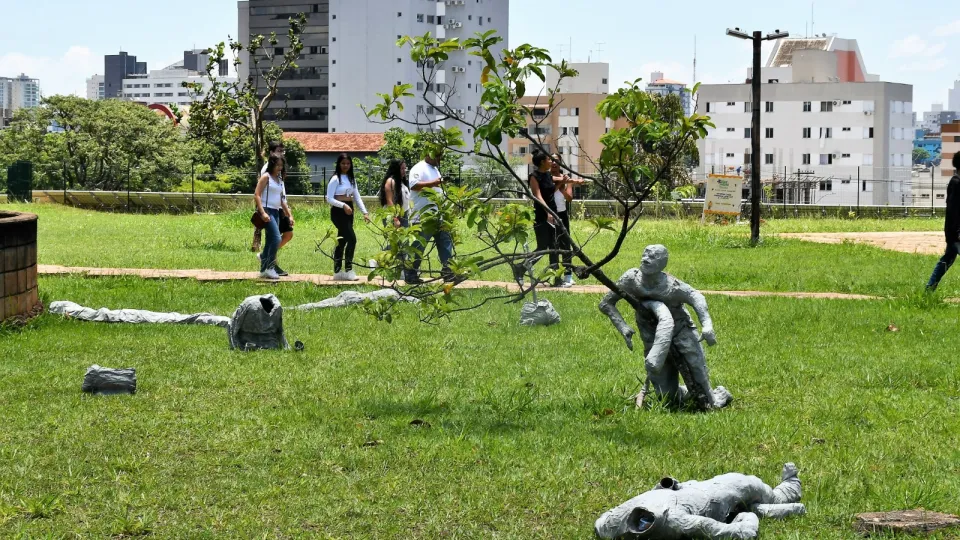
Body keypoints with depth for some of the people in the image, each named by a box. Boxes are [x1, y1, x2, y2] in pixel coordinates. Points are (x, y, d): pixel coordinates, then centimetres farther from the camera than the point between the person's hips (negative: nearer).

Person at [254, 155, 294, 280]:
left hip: (276, 212, 8)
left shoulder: (279, 180, 17)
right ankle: (269, 268, -12)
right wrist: (263, 213, -21)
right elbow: (256, 195, -12)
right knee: (276, 238, -18)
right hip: (267, 211, -8)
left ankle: (264, 269, 14)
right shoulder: (266, 177, -5)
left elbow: (282, 200, 23)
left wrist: (289, 215, 17)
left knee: (270, 241, 9)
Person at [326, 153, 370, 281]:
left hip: (349, 211, 7)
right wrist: (343, 205, -25)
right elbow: (329, 199, -12)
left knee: (342, 241, 9)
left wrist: (365, 212, -1)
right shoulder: (335, 179, -8)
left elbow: (357, 197, 10)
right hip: (338, 211, -7)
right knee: (352, 239, -15)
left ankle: (338, 271, 13)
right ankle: (348, 270, -11)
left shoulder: (351, 179, 13)